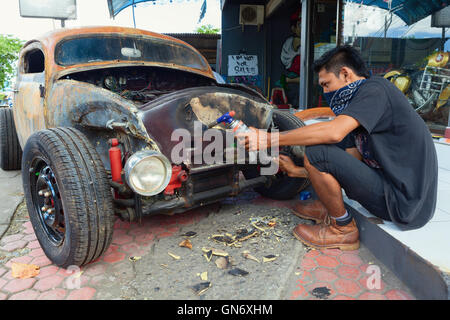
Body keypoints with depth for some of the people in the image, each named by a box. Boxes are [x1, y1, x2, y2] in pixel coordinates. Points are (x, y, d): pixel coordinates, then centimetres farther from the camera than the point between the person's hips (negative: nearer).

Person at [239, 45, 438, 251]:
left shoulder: (375, 88, -12)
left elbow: (334, 132, -28)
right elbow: (349, 163, 15)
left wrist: (269, 140, -22)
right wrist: (296, 171, 15)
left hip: (406, 205, -10)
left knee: (316, 153, -18)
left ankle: (344, 229, -1)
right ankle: (327, 208, 20)